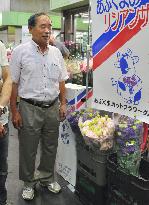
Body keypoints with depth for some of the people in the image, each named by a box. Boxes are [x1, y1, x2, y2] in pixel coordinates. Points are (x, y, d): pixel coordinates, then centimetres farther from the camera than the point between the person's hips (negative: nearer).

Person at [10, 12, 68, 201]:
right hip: (29, 109, -4)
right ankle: (28, 182, 28)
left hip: (53, 108, 4)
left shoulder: (56, 52, 6)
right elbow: (13, 83, -7)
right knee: (28, 149, 8)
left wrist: (63, 104, 8)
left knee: (50, 147, 16)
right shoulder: (20, 51, -7)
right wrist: (14, 111, -9)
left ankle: (47, 178, 36)